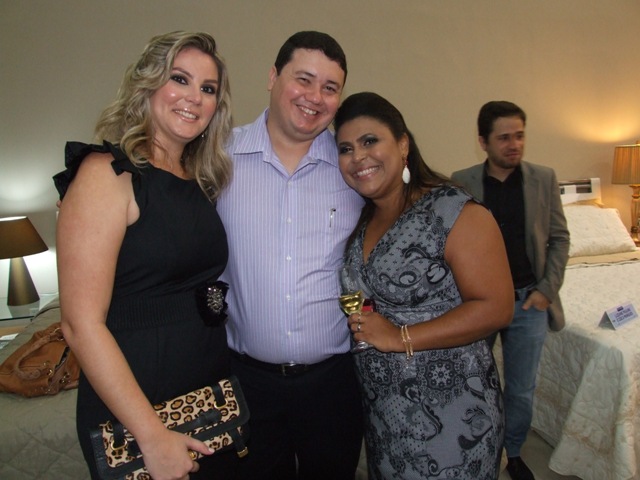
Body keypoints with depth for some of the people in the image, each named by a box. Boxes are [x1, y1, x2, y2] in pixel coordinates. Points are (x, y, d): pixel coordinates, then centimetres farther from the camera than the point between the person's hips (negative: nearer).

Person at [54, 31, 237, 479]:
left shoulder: (202, 181, 5)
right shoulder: (107, 173, -14)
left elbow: (203, 290, 8)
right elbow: (81, 322, -19)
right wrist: (153, 437, -18)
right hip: (131, 409, -6)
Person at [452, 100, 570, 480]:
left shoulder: (544, 179, 0)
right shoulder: (461, 182, -5)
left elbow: (559, 238, 5)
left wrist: (547, 290, -4)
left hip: (529, 301, 1)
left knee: (522, 391, 13)